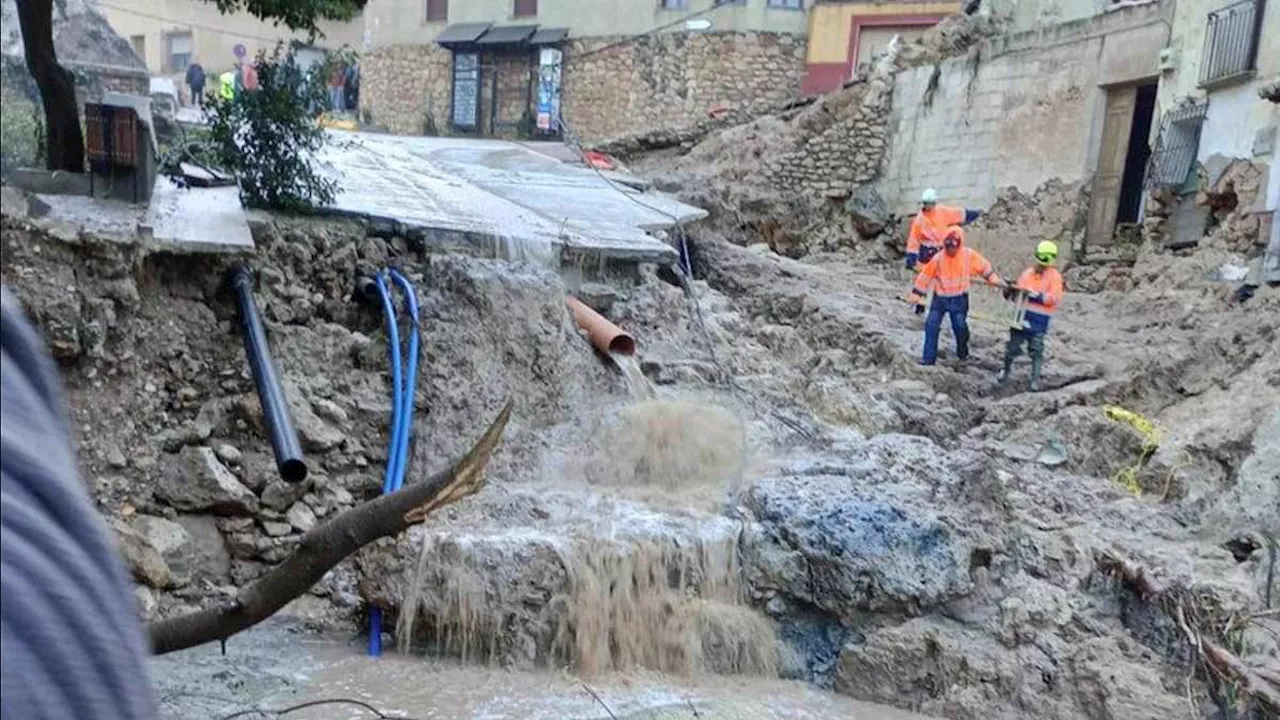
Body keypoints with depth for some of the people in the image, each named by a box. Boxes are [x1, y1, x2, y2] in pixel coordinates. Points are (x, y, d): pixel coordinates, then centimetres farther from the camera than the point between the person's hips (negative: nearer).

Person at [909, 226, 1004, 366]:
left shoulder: (969, 255, -9)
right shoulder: (938, 258, -12)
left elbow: (984, 267, 6)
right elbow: (925, 275, -4)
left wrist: (996, 280, 7)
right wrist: (916, 295, -1)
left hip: (959, 298, 0)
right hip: (940, 297, 1)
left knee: (960, 325, -6)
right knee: (931, 324, -5)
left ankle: (962, 352, 23)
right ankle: (929, 357, 4)